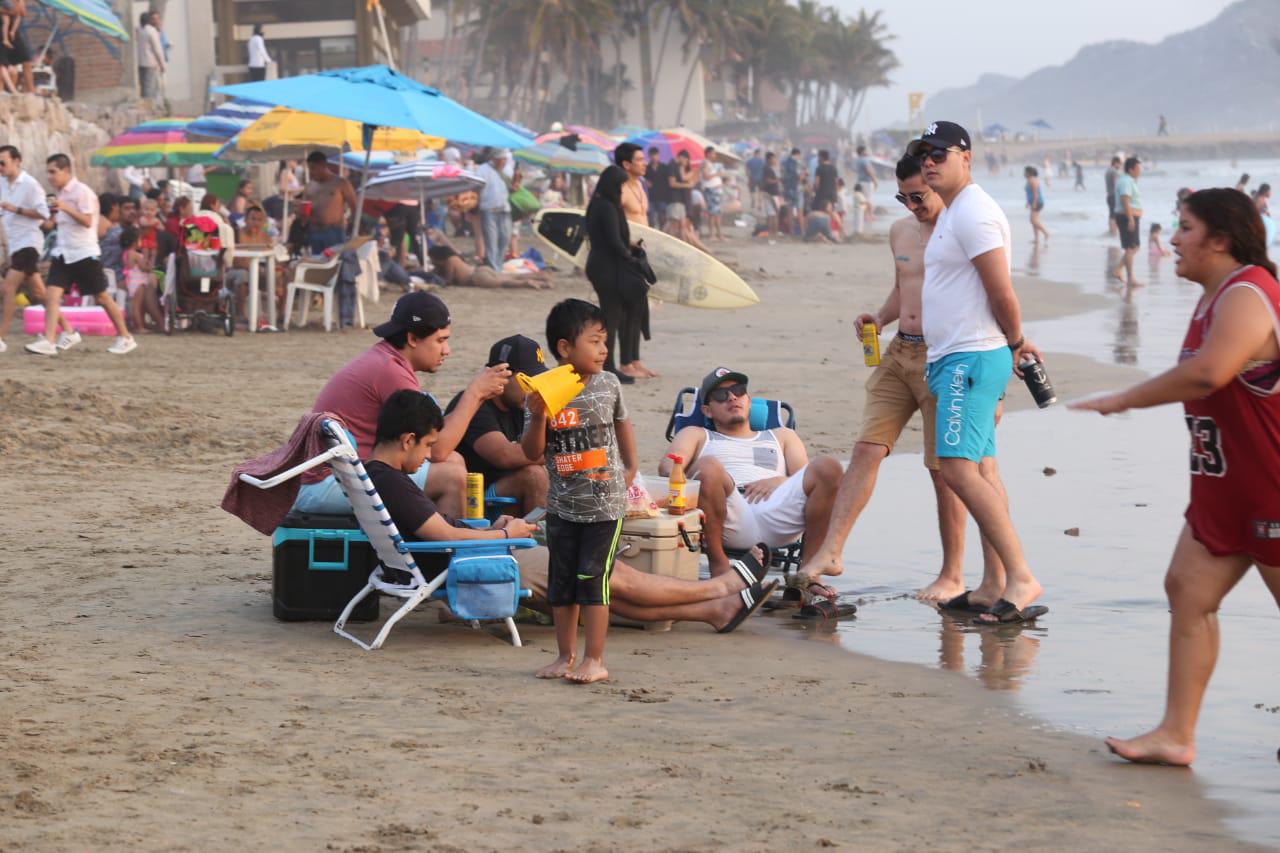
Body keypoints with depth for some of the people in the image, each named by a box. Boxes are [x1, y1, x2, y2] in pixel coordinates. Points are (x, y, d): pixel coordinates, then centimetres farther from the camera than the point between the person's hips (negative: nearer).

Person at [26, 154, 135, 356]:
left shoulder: (82, 192, -12)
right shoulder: (61, 194, 12)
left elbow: (88, 221, -20)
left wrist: (65, 208, -28)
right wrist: (54, 215, 6)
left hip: (84, 254, -7)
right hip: (63, 254, 7)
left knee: (101, 296, 3)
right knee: (51, 294, -9)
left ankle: (125, 338, 16)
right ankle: (48, 342, -14)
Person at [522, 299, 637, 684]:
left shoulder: (608, 384, -3)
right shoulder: (544, 393, -7)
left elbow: (622, 423, 16)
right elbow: (532, 453, -5)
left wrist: (630, 468, 19)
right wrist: (538, 417, -20)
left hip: (605, 504, -1)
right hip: (562, 505, 1)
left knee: (592, 580, -6)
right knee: (561, 582, 9)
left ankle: (594, 659, 2)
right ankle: (565, 656, 21)